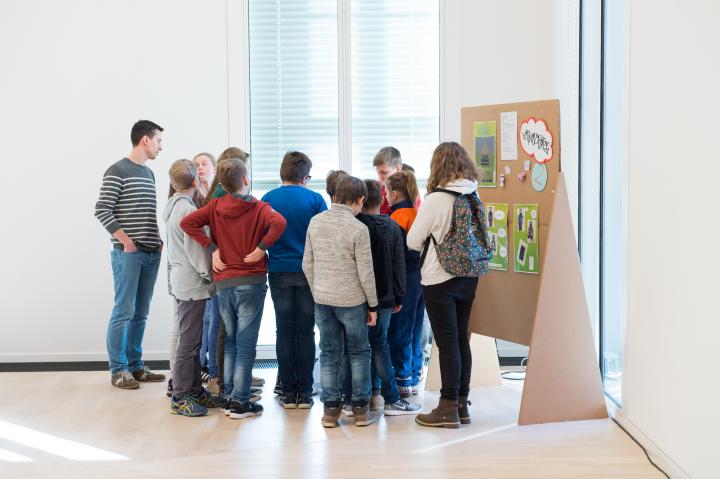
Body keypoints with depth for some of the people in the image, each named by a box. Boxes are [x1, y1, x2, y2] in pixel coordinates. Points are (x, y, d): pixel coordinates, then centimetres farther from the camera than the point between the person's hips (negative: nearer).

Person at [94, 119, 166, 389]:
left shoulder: (149, 173, 16)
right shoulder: (118, 171, -6)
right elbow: (102, 210, -11)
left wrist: (158, 241, 8)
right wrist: (126, 241, -13)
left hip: (151, 254, 7)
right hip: (128, 253, -7)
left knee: (141, 313, 10)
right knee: (124, 311, -4)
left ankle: (135, 366, 18)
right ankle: (118, 370, 3)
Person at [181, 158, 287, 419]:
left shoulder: (215, 206, 4)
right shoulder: (259, 208, -7)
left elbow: (187, 222, -7)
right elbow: (278, 223, -27)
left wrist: (212, 248, -4)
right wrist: (261, 247, -15)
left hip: (223, 283, 4)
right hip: (251, 282, -4)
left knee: (230, 341, 17)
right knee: (246, 344, 1)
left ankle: (229, 396, 20)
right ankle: (240, 402, 3)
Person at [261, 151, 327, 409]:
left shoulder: (267, 199, -1)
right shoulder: (315, 199, -4)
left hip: (279, 273, 1)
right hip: (308, 272, -1)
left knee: (284, 332, 7)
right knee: (306, 332, 5)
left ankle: (288, 392, 9)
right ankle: (305, 392, 7)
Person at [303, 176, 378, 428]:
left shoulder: (315, 221, 1)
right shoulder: (358, 229, -13)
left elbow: (307, 264, 6)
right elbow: (365, 272, -10)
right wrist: (373, 305, 0)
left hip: (322, 299, 4)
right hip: (351, 300, -4)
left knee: (329, 354, 11)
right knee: (359, 352, 11)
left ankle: (330, 409, 13)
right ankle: (360, 408, 14)